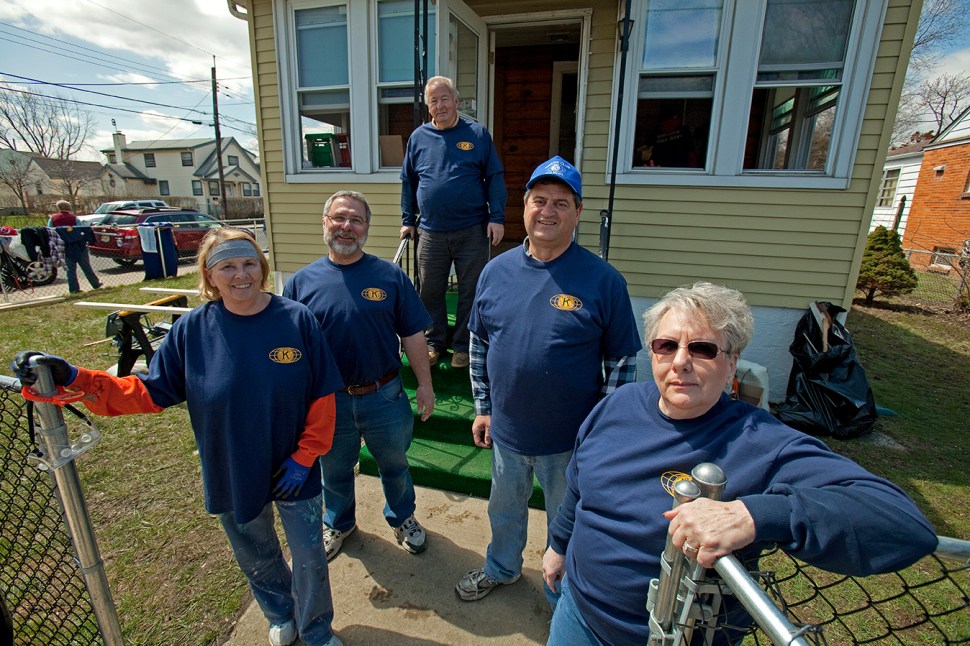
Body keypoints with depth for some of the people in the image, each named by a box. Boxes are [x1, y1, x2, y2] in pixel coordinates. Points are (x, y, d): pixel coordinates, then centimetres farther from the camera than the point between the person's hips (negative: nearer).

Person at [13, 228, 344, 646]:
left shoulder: (297, 319, -17)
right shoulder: (192, 328, -11)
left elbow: (322, 396, -13)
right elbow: (150, 392, -5)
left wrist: (304, 457, -13)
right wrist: (73, 379, -17)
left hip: (292, 472, -1)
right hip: (232, 478, 2)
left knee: (309, 559, 17)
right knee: (257, 560, 27)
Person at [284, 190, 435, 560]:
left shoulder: (390, 276, -6)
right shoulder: (302, 282, -4)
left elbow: (412, 334, -3)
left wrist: (425, 384, -4)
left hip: (385, 396, 0)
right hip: (328, 401, 1)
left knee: (394, 465, 21)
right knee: (334, 471, 24)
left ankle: (402, 518, 49)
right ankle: (337, 524, 52)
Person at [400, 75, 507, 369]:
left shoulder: (477, 134, 2)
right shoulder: (418, 137, 10)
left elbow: (495, 178, 0)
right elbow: (408, 182, 15)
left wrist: (497, 218, -9)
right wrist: (408, 220, 11)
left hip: (472, 231, -2)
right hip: (431, 233, 3)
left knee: (470, 292, 5)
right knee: (430, 292, 8)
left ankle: (463, 346, 22)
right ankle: (434, 343, 27)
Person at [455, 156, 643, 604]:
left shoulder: (603, 280, -15)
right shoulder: (496, 271, -4)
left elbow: (622, 362, -9)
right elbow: (479, 344, 4)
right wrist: (483, 408, 6)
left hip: (570, 439, -3)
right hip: (505, 431, 4)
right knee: (504, 508, 27)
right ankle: (501, 569, 57)